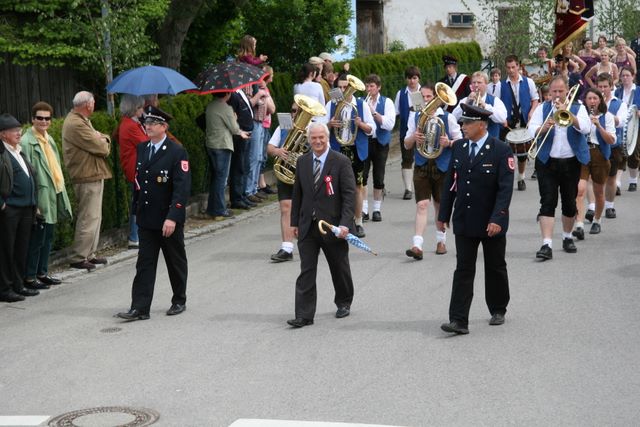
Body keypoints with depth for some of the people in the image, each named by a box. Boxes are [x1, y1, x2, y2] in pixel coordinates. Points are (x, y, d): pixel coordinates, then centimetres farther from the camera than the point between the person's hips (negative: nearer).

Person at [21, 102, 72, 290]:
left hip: (53, 196, 9)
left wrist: (60, 191, 17)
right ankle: (29, 277, 5)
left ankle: (42, 272, 24)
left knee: (48, 237, 14)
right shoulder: (27, 142, -14)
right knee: (36, 239, -3)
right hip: (40, 198, -9)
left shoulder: (48, 139, 13)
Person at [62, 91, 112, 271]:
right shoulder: (76, 124, -19)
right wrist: (104, 142, 1)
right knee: (88, 219, -7)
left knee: (94, 217, 16)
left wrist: (103, 139, -9)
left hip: (93, 175, 11)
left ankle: (89, 254, 24)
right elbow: (102, 147, -20)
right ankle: (78, 258, -2)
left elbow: (105, 143, 13)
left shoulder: (82, 120, 15)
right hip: (87, 177, -11)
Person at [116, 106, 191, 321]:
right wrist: (137, 210, 14)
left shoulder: (177, 152, -13)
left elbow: (182, 188, -19)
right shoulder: (142, 149, 7)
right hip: (146, 218, 5)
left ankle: (179, 301, 27)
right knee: (144, 263, 2)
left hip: (169, 219, -5)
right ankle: (140, 308, 1)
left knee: (176, 262, 11)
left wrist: (172, 217, -26)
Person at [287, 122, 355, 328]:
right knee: (306, 271, -2)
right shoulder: (302, 161, 5)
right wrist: (295, 222, 10)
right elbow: (297, 193, 12)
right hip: (307, 226, 3)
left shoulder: (341, 162, -8)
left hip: (333, 225, -3)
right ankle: (304, 315, -2)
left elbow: (349, 194, -11)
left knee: (339, 268, 13)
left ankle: (344, 303, 35)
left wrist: (345, 224, -19)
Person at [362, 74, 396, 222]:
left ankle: (377, 209, 14)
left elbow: (389, 124, -11)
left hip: (380, 142, -1)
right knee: (362, 176, -6)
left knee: (378, 178, 4)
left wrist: (374, 112, -16)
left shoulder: (387, 102, 1)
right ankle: (364, 209, -1)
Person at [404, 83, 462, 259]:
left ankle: (441, 240, 29)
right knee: (422, 204, -11)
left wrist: (449, 142, -18)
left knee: (440, 204, 12)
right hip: (422, 166, 1)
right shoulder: (415, 117, 7)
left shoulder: (447, 117, 0)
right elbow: (407, 145, 10)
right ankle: (417, 246, -19)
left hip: (442, 166, 0)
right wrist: (414, 137, -13)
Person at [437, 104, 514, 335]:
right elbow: (450, 183, 9)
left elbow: (505, 188, -16)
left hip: (492, 223, -3)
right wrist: (443, 215, 7)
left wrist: (497, 219, -25)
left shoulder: (501, 150, -11)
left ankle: (498, 310, 31)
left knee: (495, 268, 12)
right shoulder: (458, 147, 5)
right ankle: (458, 320, -6)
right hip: (464, 221, 3)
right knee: (463, 270, -2)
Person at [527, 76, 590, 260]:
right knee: (547, 202, -10)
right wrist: (545, 127, -24)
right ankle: (547, 245, -16)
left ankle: (567, 237, 30)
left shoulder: (578, 108, 5)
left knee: (570, 203, 9)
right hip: (547, 162, -1)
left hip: (571, 162, 1)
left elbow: (586, 128, -13)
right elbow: (532, 130, -4)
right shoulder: (542, 108, 7)